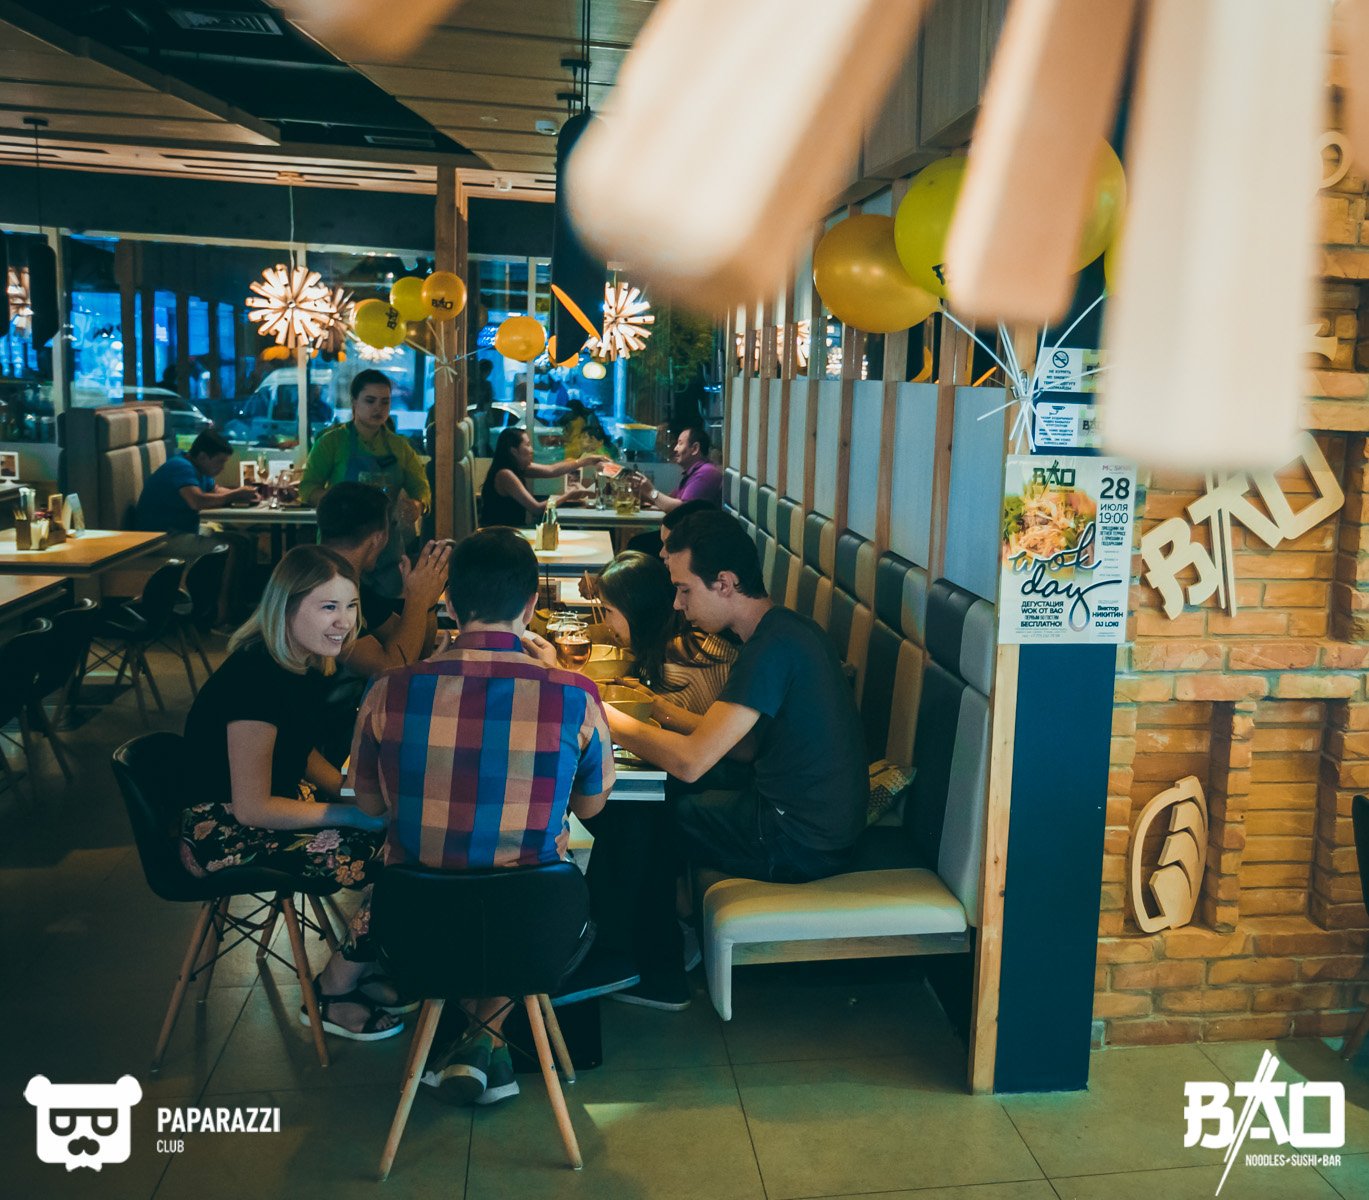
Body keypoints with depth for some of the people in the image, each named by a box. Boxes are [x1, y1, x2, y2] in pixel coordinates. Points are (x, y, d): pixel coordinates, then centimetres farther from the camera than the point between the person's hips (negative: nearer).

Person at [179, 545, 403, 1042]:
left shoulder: (304, 663, 1)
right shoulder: (255, 679, -26)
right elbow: (253, 808, -24)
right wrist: (353, 812, -19)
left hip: (278, 803, 9)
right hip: (226, 833, -9)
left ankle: (364, 966, 12)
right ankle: (334, 994, 2)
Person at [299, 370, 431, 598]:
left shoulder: (399, 446, 9)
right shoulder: (332, 441, -2)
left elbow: (420, 486, 6)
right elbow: (307, 488, -4)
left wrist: (418, 505, -18)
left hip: (388, 547, 4)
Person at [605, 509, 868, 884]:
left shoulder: (772, 648, -23)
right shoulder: (789, 628, 7)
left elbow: (690, 762, -26)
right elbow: (751, 746, 11)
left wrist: (605, 718, -13)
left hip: (800, 845, -9)